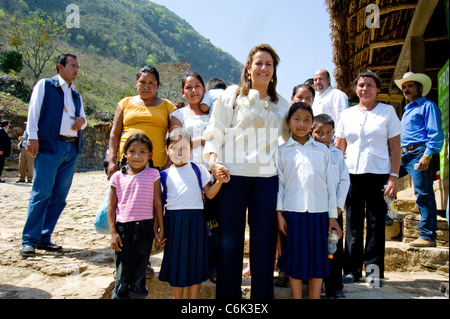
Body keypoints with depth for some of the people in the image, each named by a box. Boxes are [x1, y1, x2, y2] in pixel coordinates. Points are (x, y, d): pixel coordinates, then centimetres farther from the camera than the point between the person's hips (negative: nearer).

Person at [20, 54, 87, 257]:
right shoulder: (45, 85, 7)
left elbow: (82, 121, 27)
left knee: (60, 196, 4)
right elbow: (33, 111, -2)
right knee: (41, 193, -9)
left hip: (71, 149, 6)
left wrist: (82, 121, 3)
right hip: (49, 146, -6)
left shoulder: (76, 95, 24)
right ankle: (29, 241, -1)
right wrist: (32, 137, -13)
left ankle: (44, 238, 13)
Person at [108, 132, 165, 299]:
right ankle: (119, 295, 24)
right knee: (122, 273, 9)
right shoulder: (118, 176, 3)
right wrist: (113, 232, -1)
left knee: (139, 271, 8)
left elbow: (157, 203, 1)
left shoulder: (153, 174, 0)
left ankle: (137, 295, 22)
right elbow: (111, 206, 5)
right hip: (123, 227, 1)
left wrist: (160, 229, 1)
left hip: (145, 227, -1)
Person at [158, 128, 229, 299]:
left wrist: (220, 181, -16)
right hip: (173, 221, 0)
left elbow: (209, 194, 1)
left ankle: (193, 297, 22)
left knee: (195, 261, 7)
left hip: (195, 220, 0)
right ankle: (177, 297, 23)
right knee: (176, 263, 7)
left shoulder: (198, 169, 6)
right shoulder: (165, 175, 6)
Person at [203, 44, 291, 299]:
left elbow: (292, 138, 24)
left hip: (267, 179, 2)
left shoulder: (281, 105, 16)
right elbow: (214, 133, 3)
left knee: (264, 242, 5)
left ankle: (262, 295, 19)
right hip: (232, 176, -2)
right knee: (230, 242, 4)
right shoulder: (232, 95, 7)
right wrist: (214, 162, -11)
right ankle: (229, 295, 19)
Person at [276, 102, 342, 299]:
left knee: (318, 258, 6)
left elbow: (330, 183, 9)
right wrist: (279, 213, -3)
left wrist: (332, 215, 5)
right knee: (295, 258, 4)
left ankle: (315, 297, 21)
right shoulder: (282, 151, 7)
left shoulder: (322, 150, 11)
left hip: (319, 211, 2)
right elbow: (279, 183, 4)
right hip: (293, 211, -1)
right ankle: (296, 297, 18)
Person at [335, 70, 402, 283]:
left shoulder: (387, 111, 5)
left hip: (378, 174, -2)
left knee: (376, 222, 2)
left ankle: (374, 269, 15)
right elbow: (338, 148, 14)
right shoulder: (347, 115, 12)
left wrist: (393, 177, -7)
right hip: (352, 174, 3)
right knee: (353, 223, 6)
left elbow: (395, 146, 1)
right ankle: (352, 269, 16)